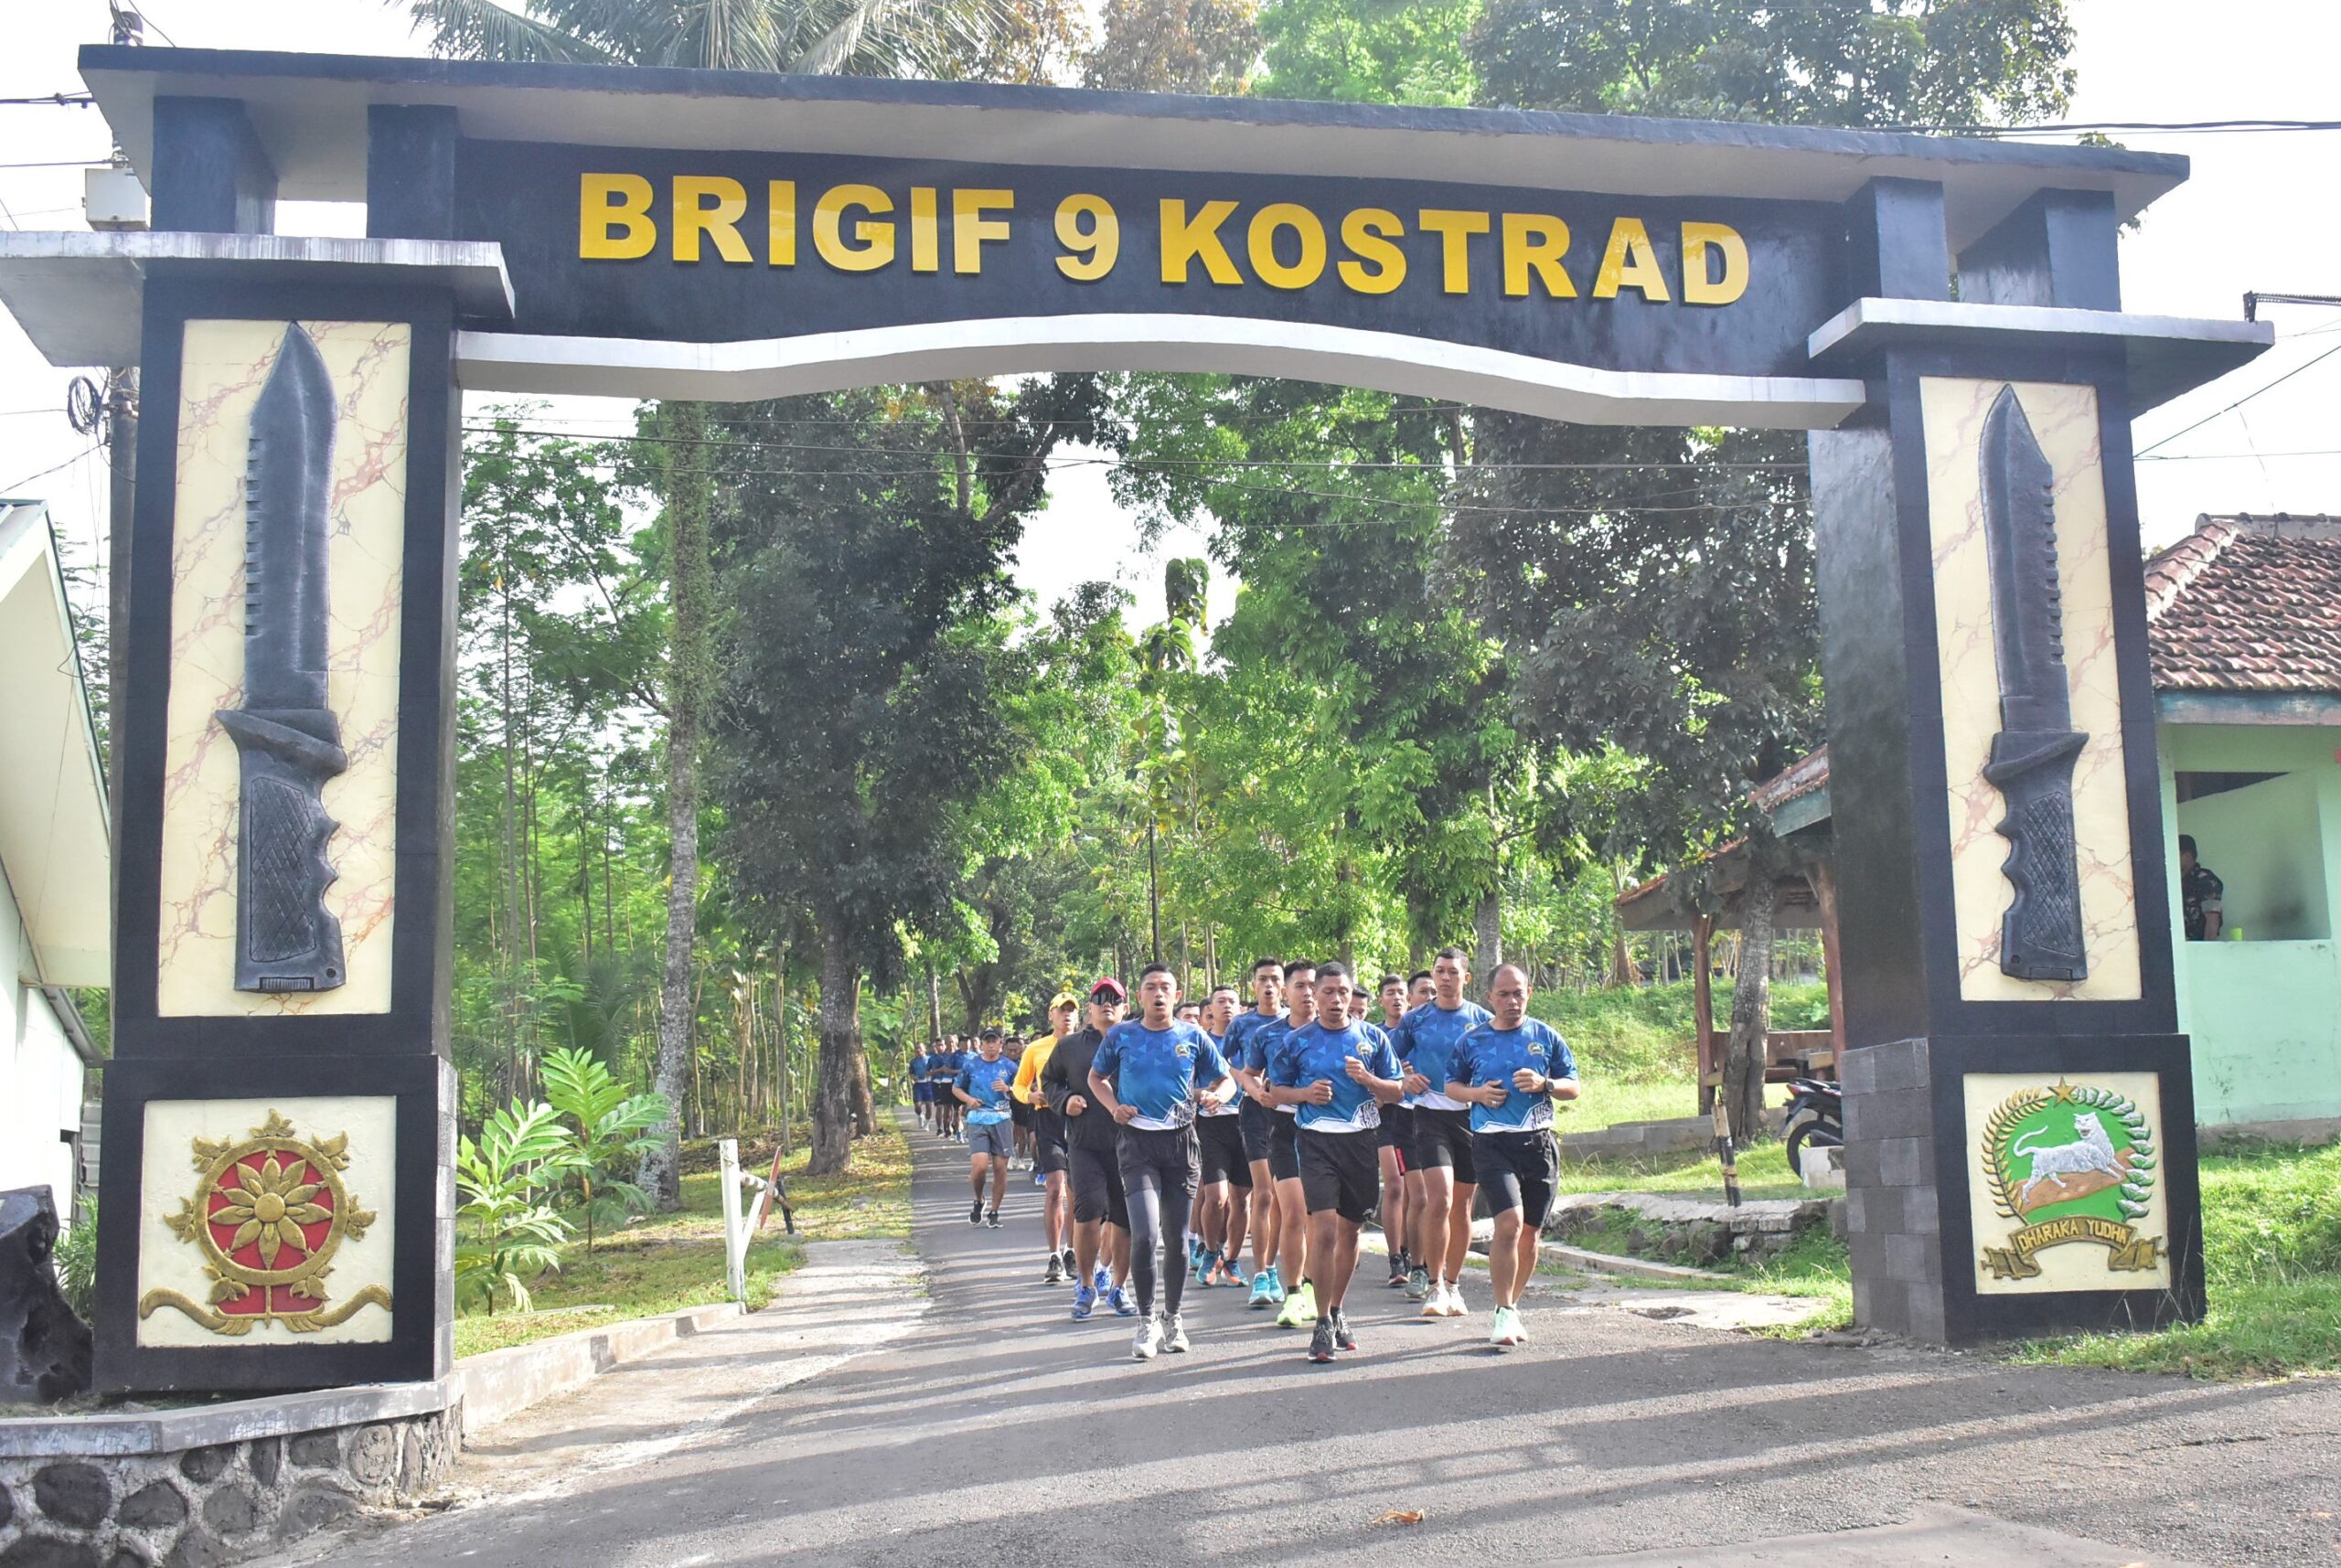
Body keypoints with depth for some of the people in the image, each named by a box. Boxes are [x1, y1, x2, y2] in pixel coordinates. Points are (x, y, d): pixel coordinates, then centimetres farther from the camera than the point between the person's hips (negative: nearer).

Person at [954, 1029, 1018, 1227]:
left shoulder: (1009, 1066, 7)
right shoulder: (971, 1065, 6)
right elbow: (956, 1088, 16)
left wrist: (1008, 1089, -8)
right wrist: (968, 1099, -3)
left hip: (1002, 1120, 1)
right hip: (977, 1120, -1)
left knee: (1000, 1168, 0)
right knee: (980, 1166, -15)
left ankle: (994, 1212, 14)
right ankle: (979, 1201, 14)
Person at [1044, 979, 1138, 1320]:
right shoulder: (1070, 1046, 10)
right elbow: (1048, 1081, 19)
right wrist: (1064, 1100, 0)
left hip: (1127, 1145, 1)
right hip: (1084, 1144, 0)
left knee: (1124, 1219, 4)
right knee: (1088, 1211, -13)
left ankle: (1119, 1288, 21)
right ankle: (1086, 1286, 5)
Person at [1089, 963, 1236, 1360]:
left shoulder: (1193, 1037, 4)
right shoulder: (1120, 1036, 3)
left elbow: (1227, 1080, 10)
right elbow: (1096, 1078, 17)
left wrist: (1214, 1095, -13)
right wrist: (1113, 1106, -3)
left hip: (1181, 1141, 2)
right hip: (1138, 1142, -1)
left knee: (1176, 1238, 8)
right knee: (1145, 1235, -15)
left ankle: (1173, 1318, 26)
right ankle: (1146, 1322, -1)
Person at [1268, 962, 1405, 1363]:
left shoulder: (1372, 1037, 7)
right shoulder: (1296, 1041, 3)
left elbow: (1396, 1092, 7)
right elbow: (1275, 1089, 10)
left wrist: (1366, 1079, -12)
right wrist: (1305, 1093, -10)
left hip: (1360, 1140, 3)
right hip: (1317, 1139, -3)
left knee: (1349, 1231, 12)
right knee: (1325, 1231, -14)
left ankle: (1337, 1312, 30)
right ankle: (1323, 1325, -7)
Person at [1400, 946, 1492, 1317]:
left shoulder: (1482, 1019, 5)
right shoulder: (1415, 1020, 5)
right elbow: (1391, 1062, 14)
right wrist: (1406, 1078, -6)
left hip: (1472, 1115, 2)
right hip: (1431, 1115, -2)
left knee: (1462, 1207, 9)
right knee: (1439, 1200, -17)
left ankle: (1452, 1286, 23)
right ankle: (1434, 1285, -7)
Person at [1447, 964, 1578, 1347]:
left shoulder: (1546, 1037, 7)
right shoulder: (1472, 1041, 6)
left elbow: (1573, 1087, 10)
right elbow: (1450, 1086, 15)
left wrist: (1544, 1084, -11)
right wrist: (1478, 1094, -6)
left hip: (1538, 1143, 2)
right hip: (1492, 1144, -2)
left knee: (1530, 1233, 8)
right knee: (1509, 1223, -19)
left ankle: (1511, 1305, 28)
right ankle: (1504, 1314, -11)